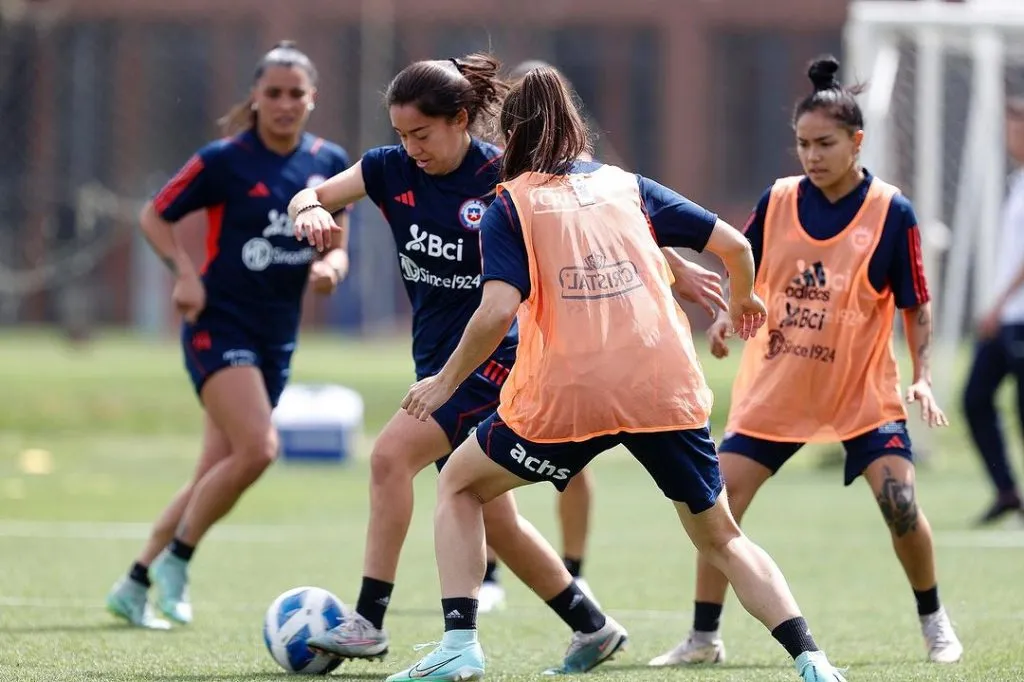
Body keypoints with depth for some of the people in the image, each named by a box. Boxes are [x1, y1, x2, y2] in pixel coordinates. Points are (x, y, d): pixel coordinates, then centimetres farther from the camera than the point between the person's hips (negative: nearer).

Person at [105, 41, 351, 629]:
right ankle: (176, 559, -5)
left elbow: (336, 249, 12)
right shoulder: (225, 161, -10)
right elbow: (155, 216, 0)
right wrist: (186, 271, -16)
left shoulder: (330, 165, 4)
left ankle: (136, 585, 21)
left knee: (215, 473, 8)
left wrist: (330, 266, -11)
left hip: (277, 337, 6)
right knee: (258, 448, -24)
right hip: (220, 325, -6)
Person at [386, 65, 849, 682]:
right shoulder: (627, 186, 14)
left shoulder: (512, 205, 4)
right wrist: (743, 300, 33)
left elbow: (498, 310, -10)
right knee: (721, 537, 16)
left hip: (568, 394, -3)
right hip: (667, 388, 3)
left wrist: (445, 382, 1)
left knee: (459, 484, 20)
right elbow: (734, 246, 13)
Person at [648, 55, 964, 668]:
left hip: (864, 392, -3)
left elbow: (916, 305, -4)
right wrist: (728, 315, -8)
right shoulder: (779, 201, -3)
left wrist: (923, 377, -13)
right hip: (775, 387, 3)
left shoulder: (892, 213, -12)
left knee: (899, 502, -15)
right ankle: (704, 638, 7)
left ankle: (935, 621, 10)